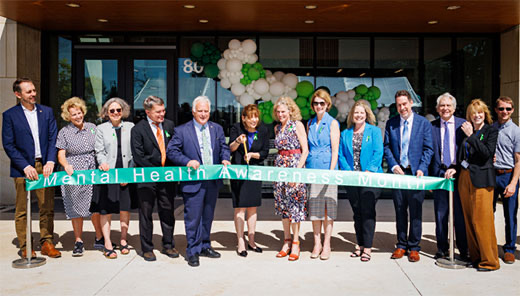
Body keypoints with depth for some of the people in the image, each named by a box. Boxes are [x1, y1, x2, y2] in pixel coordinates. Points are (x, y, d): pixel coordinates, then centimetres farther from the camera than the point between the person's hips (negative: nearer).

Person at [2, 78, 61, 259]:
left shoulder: (46, 112, 9)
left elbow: (53, 139, 6)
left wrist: (50, 161, -7)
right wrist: (25, 166, -12)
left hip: (45, 166, 2)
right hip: (23, 169, -2)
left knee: (47, 208, 5)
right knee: (22, 210, 4)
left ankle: (46, 243, 16)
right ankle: (25, 247, 14)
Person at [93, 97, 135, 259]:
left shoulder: (130, 127, 8)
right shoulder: (101, 129, 8)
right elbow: (99, 151, 3)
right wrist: (103, 163, -20)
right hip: (107, 173, -1)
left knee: (125, 208, 6)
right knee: (106, 209, 1)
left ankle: (123, 239, 23)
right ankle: (107, 244, 9)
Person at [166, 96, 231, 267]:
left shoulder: (217, 129, 11)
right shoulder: (181, 131, -2)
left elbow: (224, 147, 14)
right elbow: (171, 151, -5)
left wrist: (225, 159, -7)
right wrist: (187, 161, -19)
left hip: (213, 181, 4)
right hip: (193, 181, -4)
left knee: (208, 216, 15)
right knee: (193, 217, -1)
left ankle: (205, 246, 29)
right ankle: (192, 251, 11)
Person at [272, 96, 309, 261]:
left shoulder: (297, 125, -5)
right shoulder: (277, 128, 13)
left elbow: (305, 150, -8)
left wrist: (297, 170, -15)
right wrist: (278, 165, 8)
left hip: (295, 166, -6)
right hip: (280, 167, 6)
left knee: (294, 204, -5)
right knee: (282, 203, 7)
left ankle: (295, 243, 4)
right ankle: (287, 241, 16)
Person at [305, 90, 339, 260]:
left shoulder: (332, 123, -1)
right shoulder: (310, 123, 13)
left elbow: (335, 150, -6)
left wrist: (331, 172, -13)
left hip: (327, 168, -4)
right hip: (312, 169, 4)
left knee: (328, 206, 0)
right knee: (314, 206, 6)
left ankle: (326, 245, 8)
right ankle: (317, 244, 14)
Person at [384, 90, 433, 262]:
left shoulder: (423, 123, 1)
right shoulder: (391, 123, 8)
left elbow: (428, 149, 0)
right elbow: (387, 147, 8)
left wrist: (422, 169, -11)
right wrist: (393, 165, -6)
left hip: (416, 173, -2)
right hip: (398, 172, 2)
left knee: (415, 212, 3)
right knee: (400, 211, 9)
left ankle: (414, 248, 13)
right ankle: (401, 245, 20)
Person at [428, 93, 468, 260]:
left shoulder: (463, 125, 4)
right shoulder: (431, 126, 6)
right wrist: (428, 176, -2)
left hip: (459, 173, -1)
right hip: (439, 173, 1)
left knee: (461, 213, 3)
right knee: (440, 214, 7)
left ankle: (463, 250, 14)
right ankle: (442, 249, 18)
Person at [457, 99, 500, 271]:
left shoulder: (491, 131, 0)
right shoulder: (467, 131, 15)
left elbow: (487, 153, -15)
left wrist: (471, 136, -15)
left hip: (481, 180, -6)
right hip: (464, 178, 6)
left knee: (482, 220, -7)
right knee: (469, 220, 7)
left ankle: (489, 260, 2)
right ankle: (475, 256, 16)